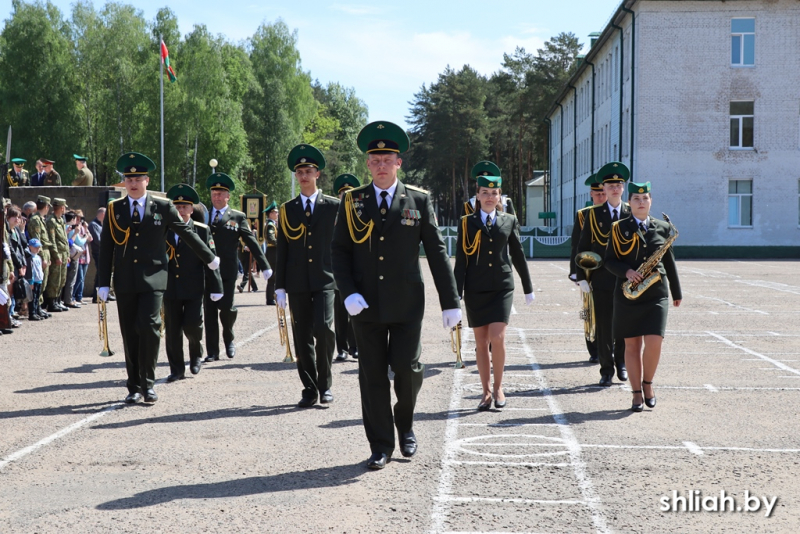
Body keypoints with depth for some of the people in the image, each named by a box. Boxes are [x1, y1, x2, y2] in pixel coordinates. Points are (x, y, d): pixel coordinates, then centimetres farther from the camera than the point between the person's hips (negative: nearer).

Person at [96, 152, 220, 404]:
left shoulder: (162, 207, 4)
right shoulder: (114, 209, 8)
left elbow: (186, 232, 14)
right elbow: (106, 248, 8)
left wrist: (209, 258, 21)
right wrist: (104, 283, 3)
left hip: (152, 279, -2)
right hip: (125, 282, 2)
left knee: (149, 326, -16)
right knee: (130, 335, 4)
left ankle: (148, 383, -4)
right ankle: (134, 387, 13)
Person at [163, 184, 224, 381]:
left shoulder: (202, 230, 1)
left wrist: (215, 287, -5)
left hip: (193, 290, -2)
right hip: (170, 289, 2)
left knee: (192, 325, -7)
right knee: (172, 330, 4)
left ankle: (196, 354, 25)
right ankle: (177, 369, 13)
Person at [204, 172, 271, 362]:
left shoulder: (238, 217, 6)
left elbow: (252, 242, 3)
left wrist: (265, 267, -2)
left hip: (227, 271, -2)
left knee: (226, 307, -7)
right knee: (209, 311, 1)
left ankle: (229, 339, 23)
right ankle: (212, 351, 7)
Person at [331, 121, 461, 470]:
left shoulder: (419, 200, 3)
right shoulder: (352, 202, 6)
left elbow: (437, 253, 3)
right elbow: (339, 252, 6)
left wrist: (450, 302, 0)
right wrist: (348, 293, -10)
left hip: (406, 304, -1)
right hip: (365, 306, 1)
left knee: (406, 366, -5)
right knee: (372, 375, 3)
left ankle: (405, 423, 25)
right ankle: (381, 446, 13)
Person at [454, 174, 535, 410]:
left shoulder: (509, 221, 5)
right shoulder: (467, 223, 1)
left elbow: (518, 255, 12)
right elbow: (460, 261, -1)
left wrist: (528, 288, 17)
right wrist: (456, 295, -6)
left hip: (502, 288, 0)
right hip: (475, 291, 0)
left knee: (497, 338, -12)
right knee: (481, 343, 5)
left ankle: (498, 387, 6)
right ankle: (487, 392, 14)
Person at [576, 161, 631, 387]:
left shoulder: (632, 213, 6)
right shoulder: (593, 214, 4)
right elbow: (582, 248, 5)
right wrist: (581, 277, -1)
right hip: (602, 280, -1)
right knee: (603, 326, 1)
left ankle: (621, 362, 25)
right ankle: (607, 370, 9)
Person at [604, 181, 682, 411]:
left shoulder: (663, 228, 8)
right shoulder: (619, 228, 3)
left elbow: (669, 262, 15)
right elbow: (609, 261, 1)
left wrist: (677, 292, 18)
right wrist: (626, 272, -17)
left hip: (656, 294, 0)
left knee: (654, 342, -12)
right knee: (632, 345, 3)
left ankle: (647, 383, 12)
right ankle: (637, 393, 12)